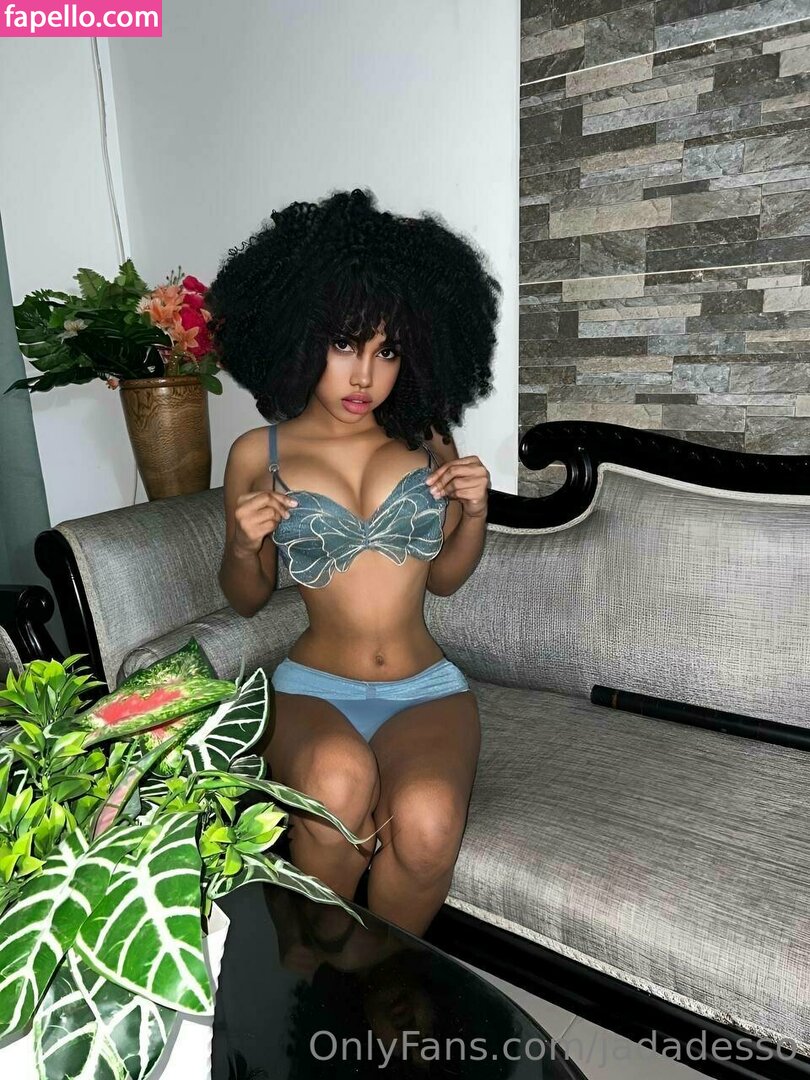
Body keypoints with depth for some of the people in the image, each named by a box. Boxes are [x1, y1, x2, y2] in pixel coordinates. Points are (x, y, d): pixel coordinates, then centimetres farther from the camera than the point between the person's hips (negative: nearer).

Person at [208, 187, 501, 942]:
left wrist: (474, 513, -6)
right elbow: (246, 601, 9)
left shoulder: (427, 441, 2)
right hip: (313, 687, -1)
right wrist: (244, 548, -13)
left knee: (425, 823, -30)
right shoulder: (259, 453, -2)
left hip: (425, 688, 1)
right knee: (337, 782, -35)